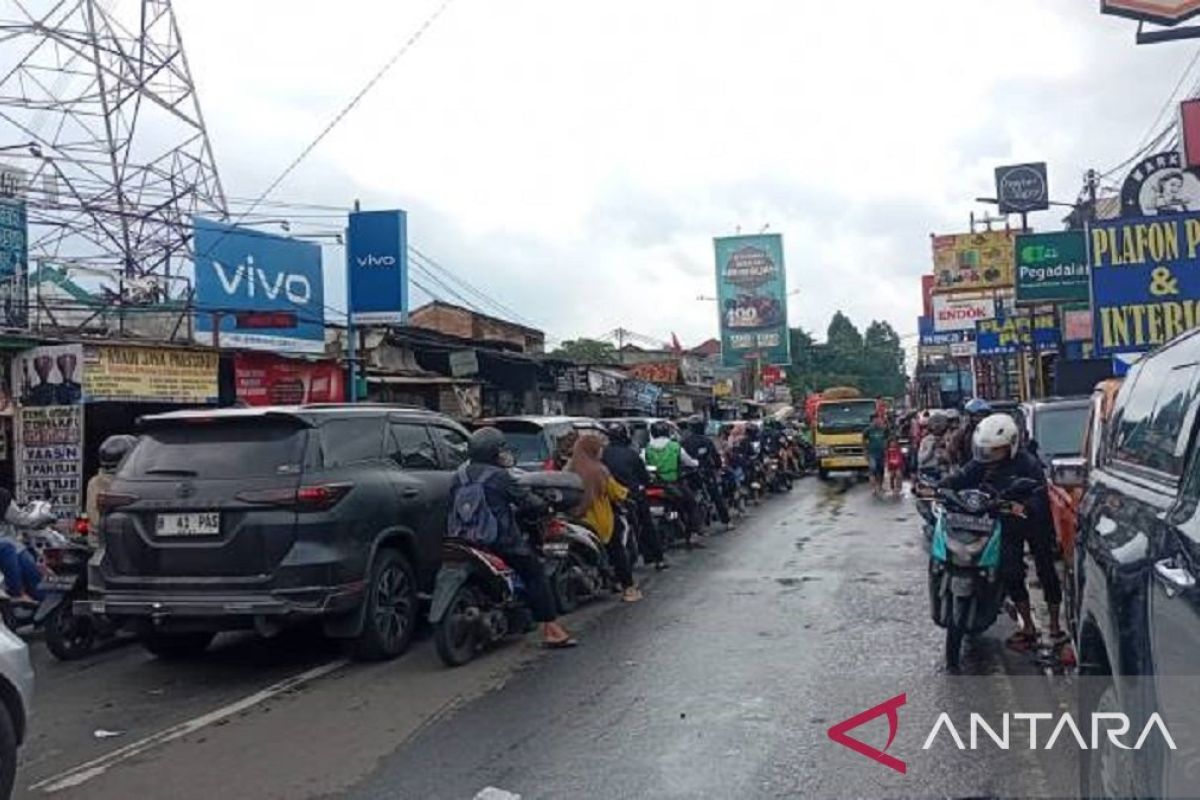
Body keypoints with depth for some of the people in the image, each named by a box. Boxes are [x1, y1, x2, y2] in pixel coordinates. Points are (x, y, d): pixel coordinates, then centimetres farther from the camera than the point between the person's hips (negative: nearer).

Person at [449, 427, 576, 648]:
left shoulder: (460, 475, 8)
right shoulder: (499, 476, -12)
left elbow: (453, 505, 16)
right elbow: (525, 499, -6)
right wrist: (541, 504, 13)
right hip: (500, 541, -7)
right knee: (536, 574, 2)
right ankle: (551, 628, -4)